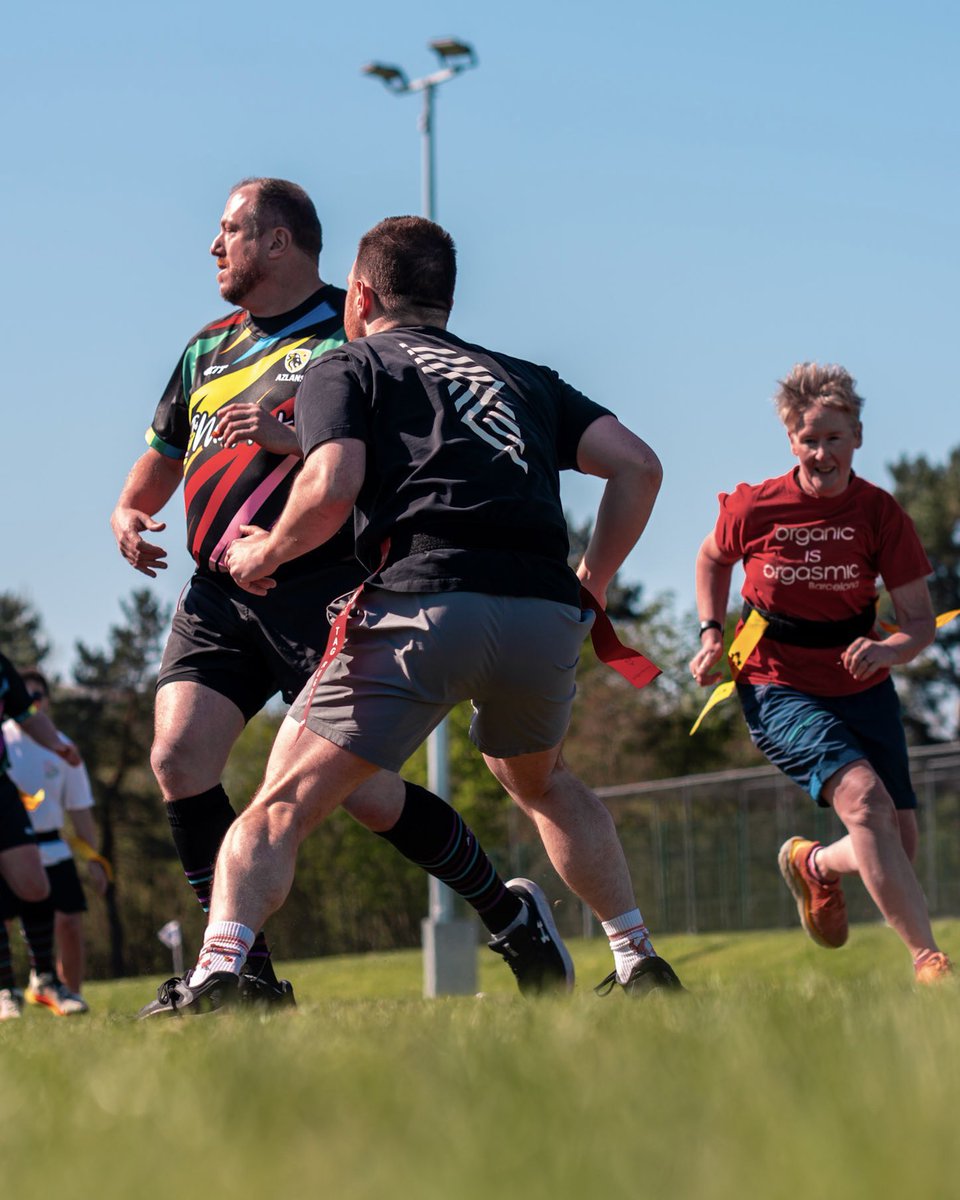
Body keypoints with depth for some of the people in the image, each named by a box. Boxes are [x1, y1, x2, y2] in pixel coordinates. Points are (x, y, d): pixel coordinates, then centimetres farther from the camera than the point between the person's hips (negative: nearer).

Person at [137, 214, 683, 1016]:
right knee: (540, 782, 33)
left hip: (424, 603, -5)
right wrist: (593, 583, 25)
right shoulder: (524, 378, 29)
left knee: (281, 807, 1)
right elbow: (638, 466, 17)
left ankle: (218, 971, -20)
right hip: (546, 616, 5)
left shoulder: (344, 368, 16)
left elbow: (331, 488, -3)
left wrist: (262, 555, 14)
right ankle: (639, 960, 28)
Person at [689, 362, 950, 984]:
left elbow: (922, 620, -8)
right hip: (779, 688, -3)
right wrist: (712, 634, 0)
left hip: (863, 689, 3)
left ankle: (815, 864, 36)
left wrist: (890, 649, -29)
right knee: (864, 796, -28)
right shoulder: (753, 507, -10)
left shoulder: (881, 513, -9)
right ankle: (929, 959, -28)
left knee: (899, 842, 0)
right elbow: (713, 560, 14)